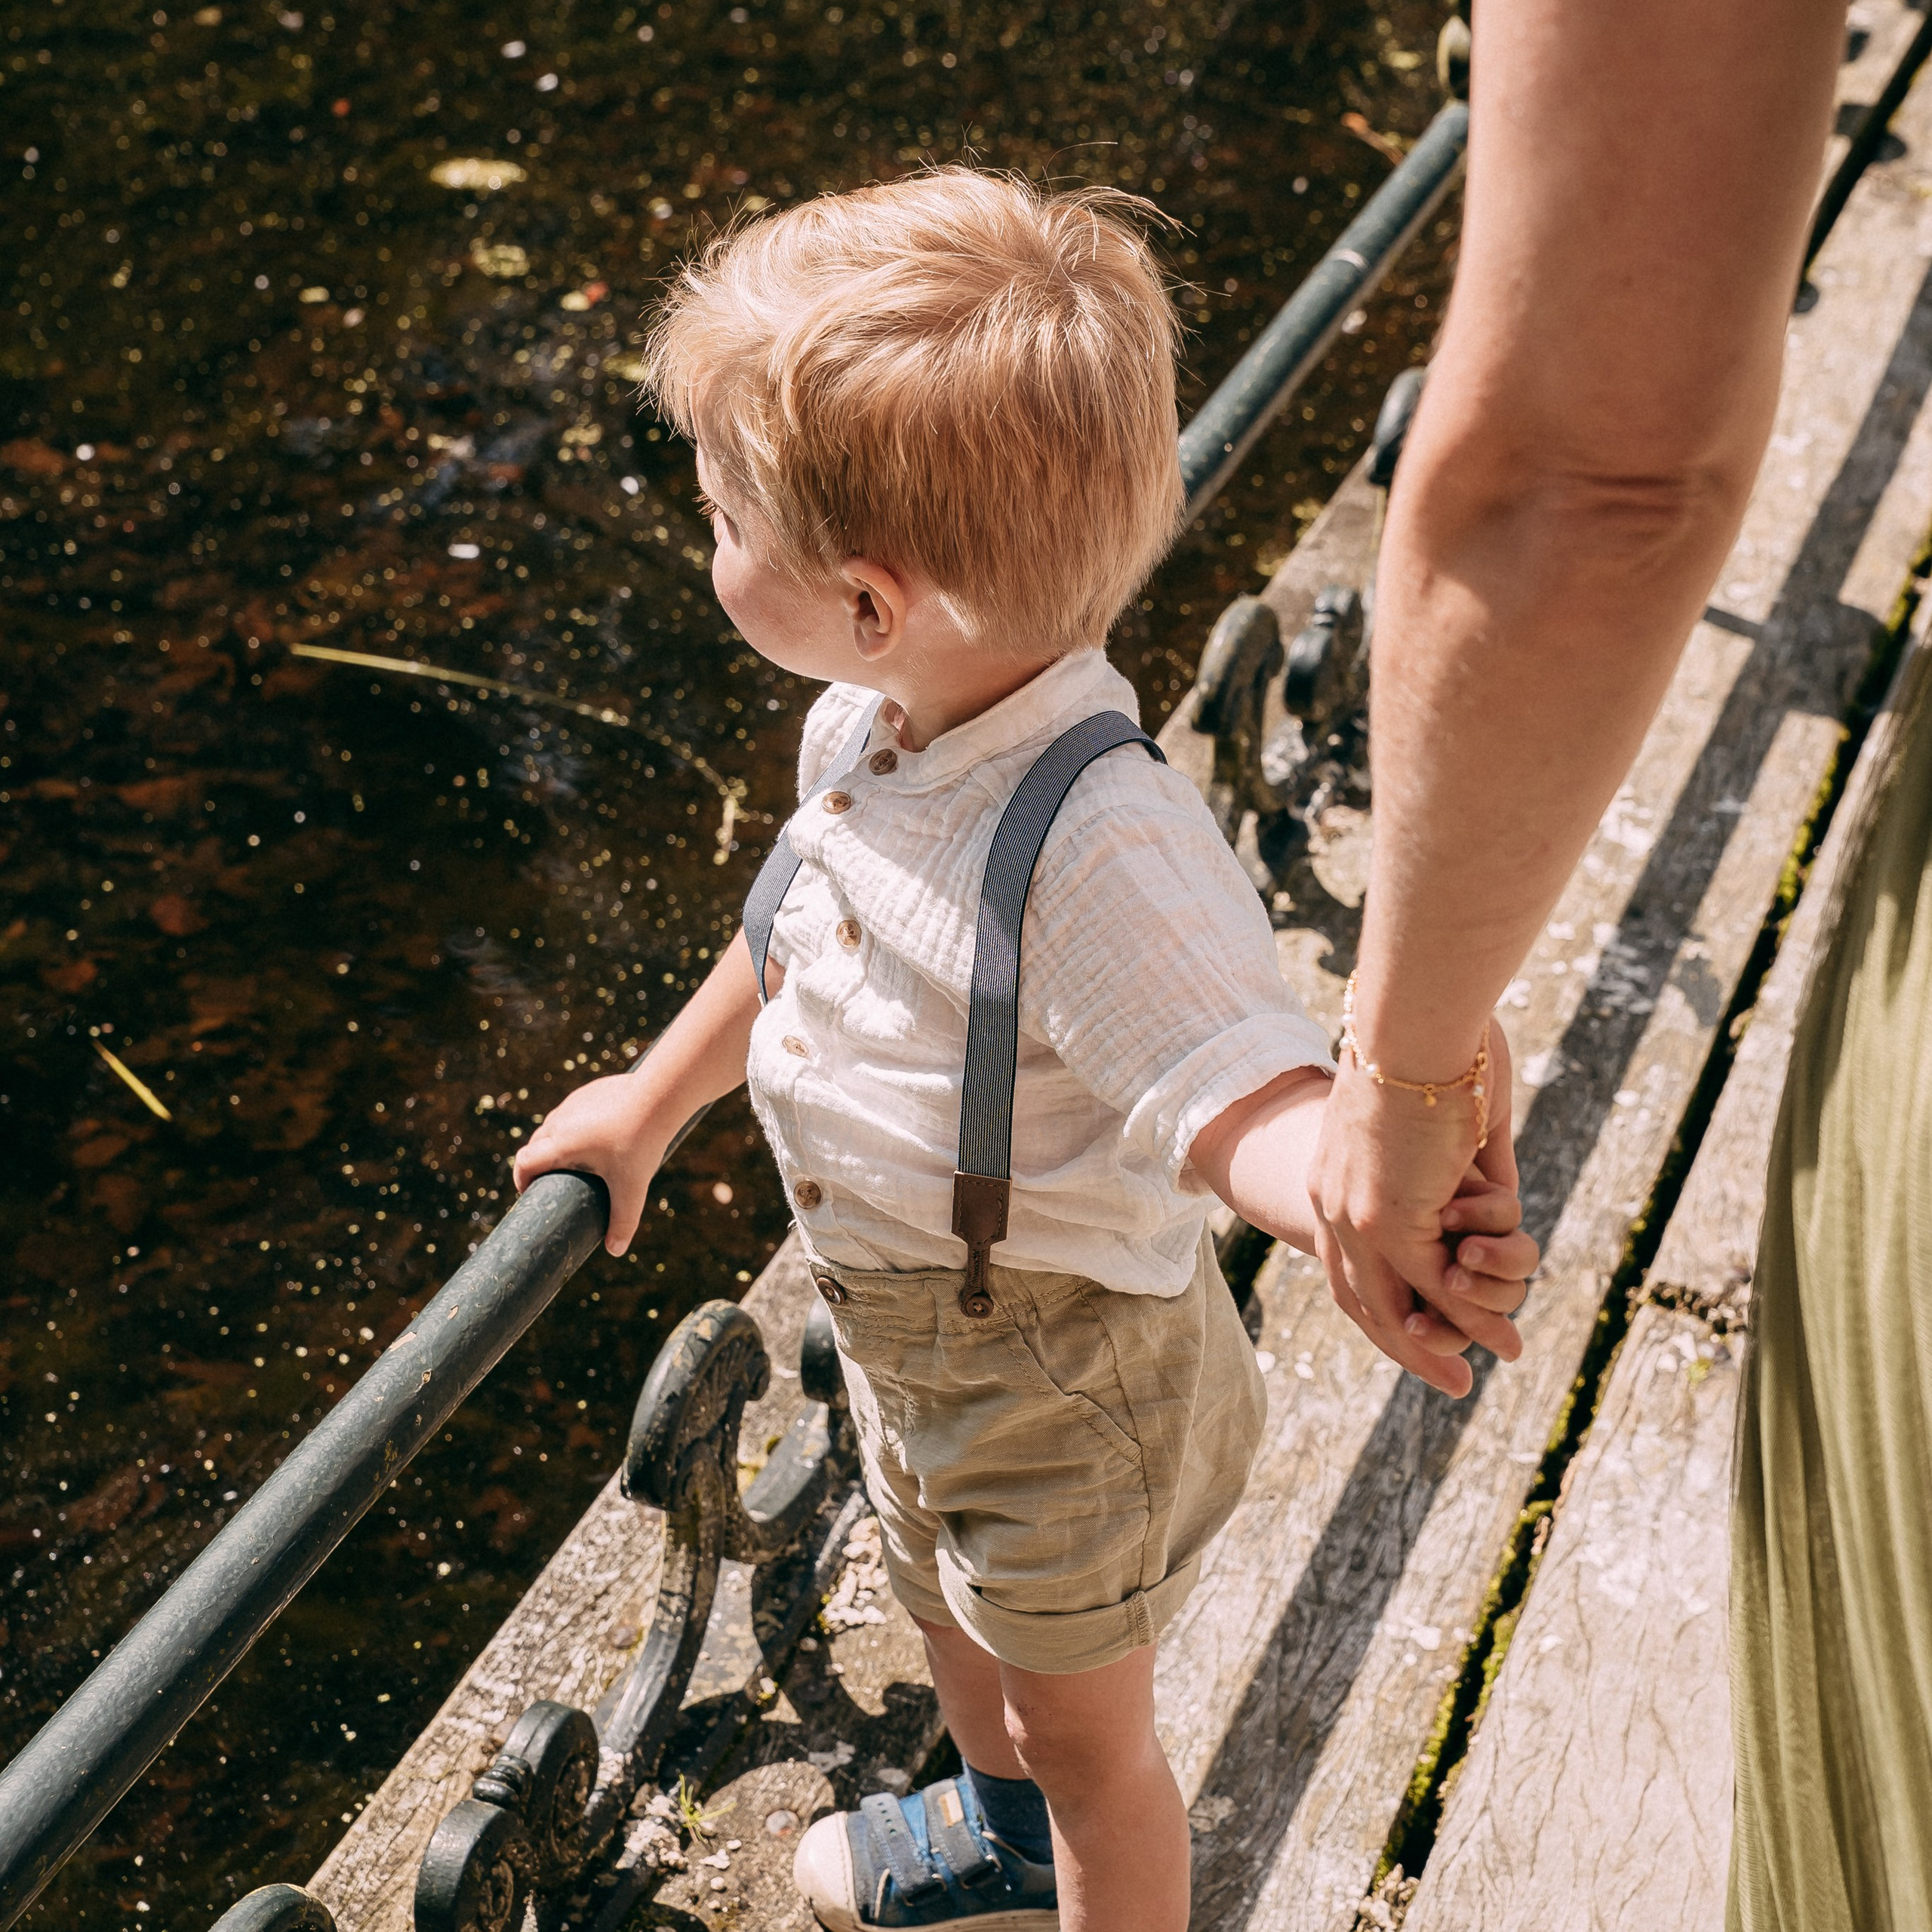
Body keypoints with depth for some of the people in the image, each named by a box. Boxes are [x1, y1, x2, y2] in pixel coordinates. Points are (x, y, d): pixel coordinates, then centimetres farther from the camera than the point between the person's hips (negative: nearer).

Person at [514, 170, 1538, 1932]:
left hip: (1066, 1383, -9)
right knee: (946, 1604, 35)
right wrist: (651, 1105, 21)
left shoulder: (1102, 846, -40)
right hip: (907, 1325, 9)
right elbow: (801, 929, 7)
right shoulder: (869, 729, -12)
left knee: (1085, 1727, 19)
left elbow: (1244, 1101, -44)